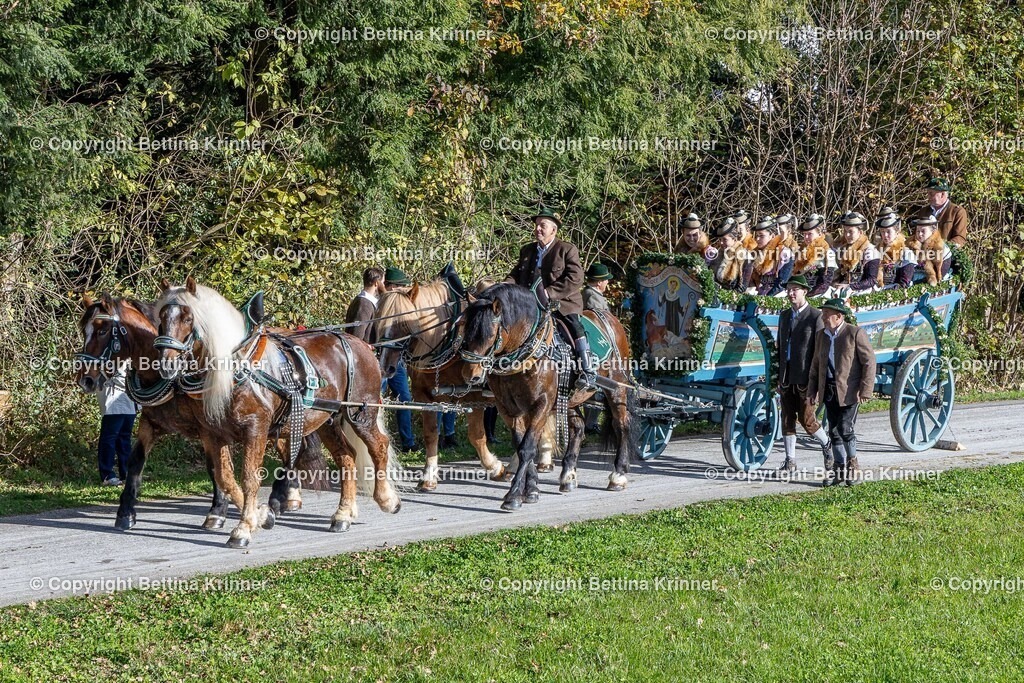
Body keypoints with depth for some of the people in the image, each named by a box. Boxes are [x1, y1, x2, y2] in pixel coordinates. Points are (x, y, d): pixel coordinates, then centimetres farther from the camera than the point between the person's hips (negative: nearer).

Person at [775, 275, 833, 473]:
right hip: (786, 375, 6)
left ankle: (827, 445, 20)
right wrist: (779, 377, 15)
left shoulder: (815, 316, -6)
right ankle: (790, 461, 10)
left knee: (806, 419, -5)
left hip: (805, 377, -6)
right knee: (787, 418, 5)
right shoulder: (784, 316, 15)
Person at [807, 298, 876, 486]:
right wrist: (812, 391, 13)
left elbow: (869, 362, -9)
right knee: (834, 431, 7)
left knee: (845, 428, -11)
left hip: (849, 391, -6)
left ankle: (852, 463, 6)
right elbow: (816, 365, 18)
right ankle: (838, 467, 14)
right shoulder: (821, 336, 12)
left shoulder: (855, 333, -8)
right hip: (828, 391, 6)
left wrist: (865, 390, -14)